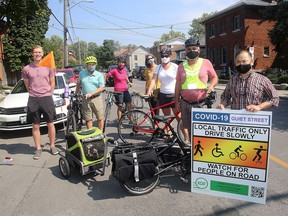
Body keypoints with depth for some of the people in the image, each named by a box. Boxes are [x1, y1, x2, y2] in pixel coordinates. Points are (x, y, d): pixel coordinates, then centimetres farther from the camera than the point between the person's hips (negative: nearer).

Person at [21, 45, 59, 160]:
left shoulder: (48, 67, 3)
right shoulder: (26, 69, 3)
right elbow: (27, 85, 12)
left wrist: (48, 94, 6)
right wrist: (34, 93, 8)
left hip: (47, 98, -1)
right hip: (33, 99, 1)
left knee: (50, 124, 5)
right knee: (35, 126, 6)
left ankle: (52, 146, 20)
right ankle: (38, 148, 17)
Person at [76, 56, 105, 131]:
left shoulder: (99, 75, 1)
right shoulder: (82, 73, 9)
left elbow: (102, 88, -8)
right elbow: (78, 84, 23)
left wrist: (91, 93, -16)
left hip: (97, 98, -2)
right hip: (86, 99, 2)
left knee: (100, 118, 0)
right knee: (88, 119, 6)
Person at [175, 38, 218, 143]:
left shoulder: (206, 63, 2)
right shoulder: (181, 66, 8)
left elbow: (215, 77, 10)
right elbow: (178, 84, 12)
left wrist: (211, 85, -11)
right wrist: (177, 101, 10)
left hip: (201, 103, -2)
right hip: (185, 103, 3)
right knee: (186, 126, 9)